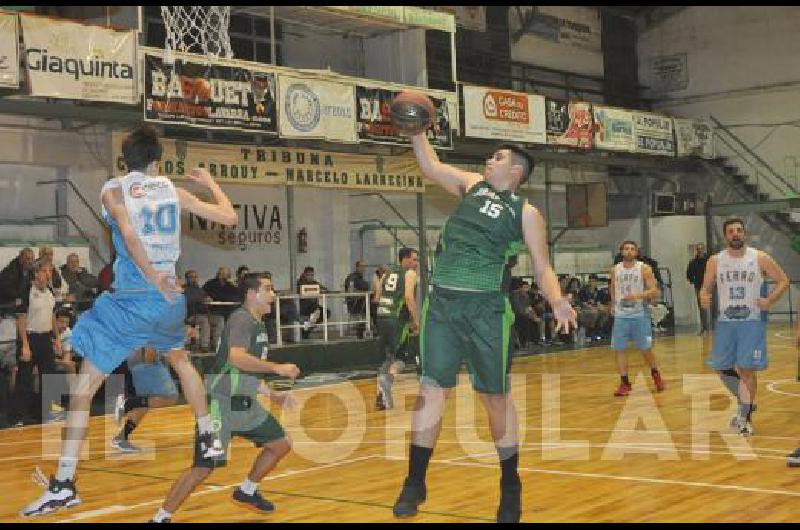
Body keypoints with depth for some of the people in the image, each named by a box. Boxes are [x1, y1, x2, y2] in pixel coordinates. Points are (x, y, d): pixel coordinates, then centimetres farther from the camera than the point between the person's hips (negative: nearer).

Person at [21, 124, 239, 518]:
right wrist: (209, 182, 31)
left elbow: (129, 233, -19)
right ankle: (210, 439, 42)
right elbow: (230, 217, 15)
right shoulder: (173, 191, 9)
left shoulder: (113, 189, -1)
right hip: (169, 299, 4)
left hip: (130, 300, -4)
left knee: (84, 386, 1)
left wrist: (153, 279, -20)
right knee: (180, 360, 34)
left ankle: (63, 485, -3)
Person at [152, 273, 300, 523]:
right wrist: (277, 368, -29)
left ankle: (247, 491, 30)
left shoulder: (258, 325, 15)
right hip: (222, 404, -10)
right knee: (203, 468, -11)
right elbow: (236, 358, -33)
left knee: (281, 444, 12)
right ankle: (161, 517, 2)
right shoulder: (241, 319, -15)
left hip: (245, 403, 10)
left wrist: (274, 395, 21)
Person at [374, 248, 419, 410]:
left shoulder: (387, 273, 20)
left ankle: (381, 396, 15)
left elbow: (378, 297, 16)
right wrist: (416, 320, -13)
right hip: (398, 320, -7)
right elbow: (409, 297, -15)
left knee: (389, 358, 18)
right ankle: (386, 379, -31)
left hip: (381, 318, 7)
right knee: (401, 358, -2)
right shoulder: (410, 273, -1)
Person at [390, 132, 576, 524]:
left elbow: (542, 268, -1)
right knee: (431, 390, 0)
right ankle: (415, 483, 9)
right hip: (442, 304, 3)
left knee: (495, 397, 4)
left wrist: (556, 302, -18)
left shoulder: (525, 213, 3)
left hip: (486, 309, -3)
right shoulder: (472, 185, 16)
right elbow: (429, 166, 25)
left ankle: (511, 486, 19)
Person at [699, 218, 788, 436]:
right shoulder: (715, 261, 2)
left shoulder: (760, 258, -4)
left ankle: (745, 417, 7)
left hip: (752, 322, -3)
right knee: (721, 368, 6)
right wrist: (703, 298, -14)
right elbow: (705, 288, 9)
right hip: (725, 322, 3)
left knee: (747, 369, -4)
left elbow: (783, 281, 2)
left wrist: (770, 301, -15)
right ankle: (747, 402, 29)